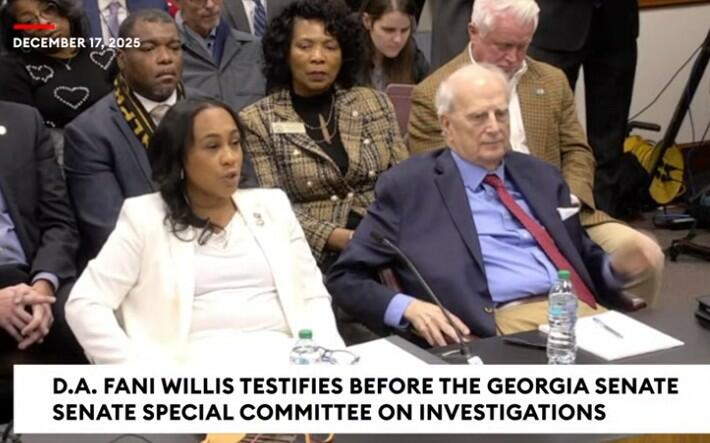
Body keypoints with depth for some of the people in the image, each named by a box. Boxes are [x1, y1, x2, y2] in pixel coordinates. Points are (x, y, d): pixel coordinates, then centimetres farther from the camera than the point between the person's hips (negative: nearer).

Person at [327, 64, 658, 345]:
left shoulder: (541, 177, 21)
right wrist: (408, 307, -14)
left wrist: (616, 267, 2)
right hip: (499, 325, -5)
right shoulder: (409, 186, 6)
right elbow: (345, 278, 4)